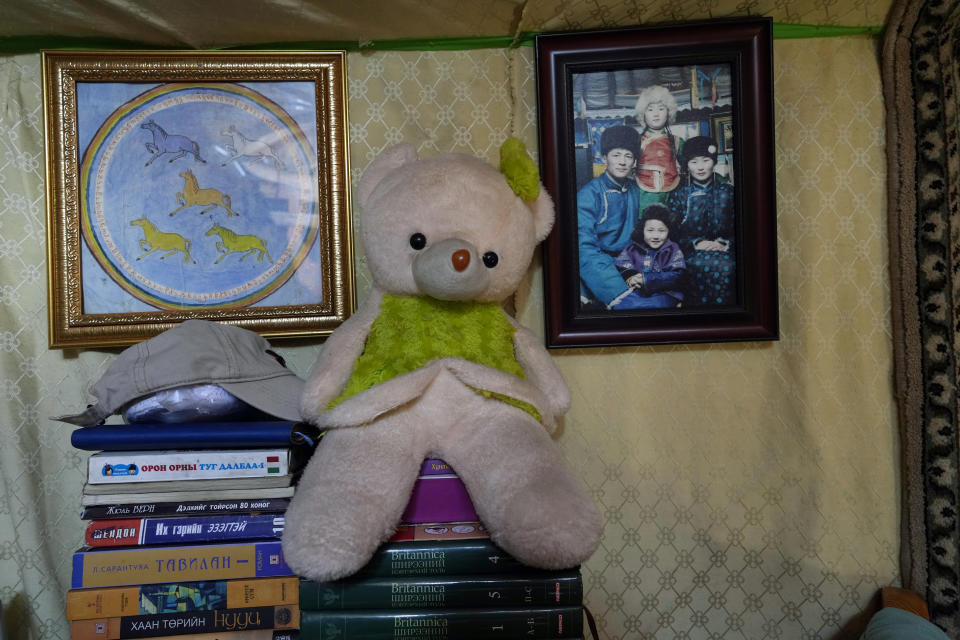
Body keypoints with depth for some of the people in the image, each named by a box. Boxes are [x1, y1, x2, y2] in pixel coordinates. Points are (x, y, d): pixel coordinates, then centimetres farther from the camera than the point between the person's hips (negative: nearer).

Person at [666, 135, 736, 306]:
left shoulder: (727, 192, 15)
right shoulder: (678, 194, 11)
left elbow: (739, 228, 11)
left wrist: (726, 243, -6)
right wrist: (695, 244, -9)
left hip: (724, 251, 1)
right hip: (691, 253, -1)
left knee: (726, 266, -23)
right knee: (700, 265, -26)